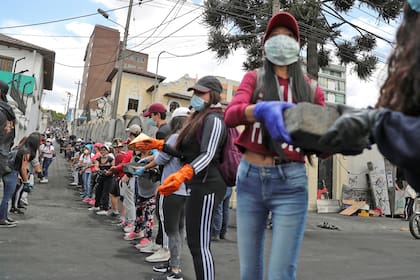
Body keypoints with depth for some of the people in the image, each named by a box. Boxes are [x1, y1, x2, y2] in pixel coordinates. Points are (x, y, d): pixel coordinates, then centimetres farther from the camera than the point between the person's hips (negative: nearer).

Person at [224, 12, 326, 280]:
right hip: (250, 177, 1)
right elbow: (230, 115, -11)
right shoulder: (254, 78, 9)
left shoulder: (311, 89, 10)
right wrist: (262, 109, -31)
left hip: (290, 182, 0)